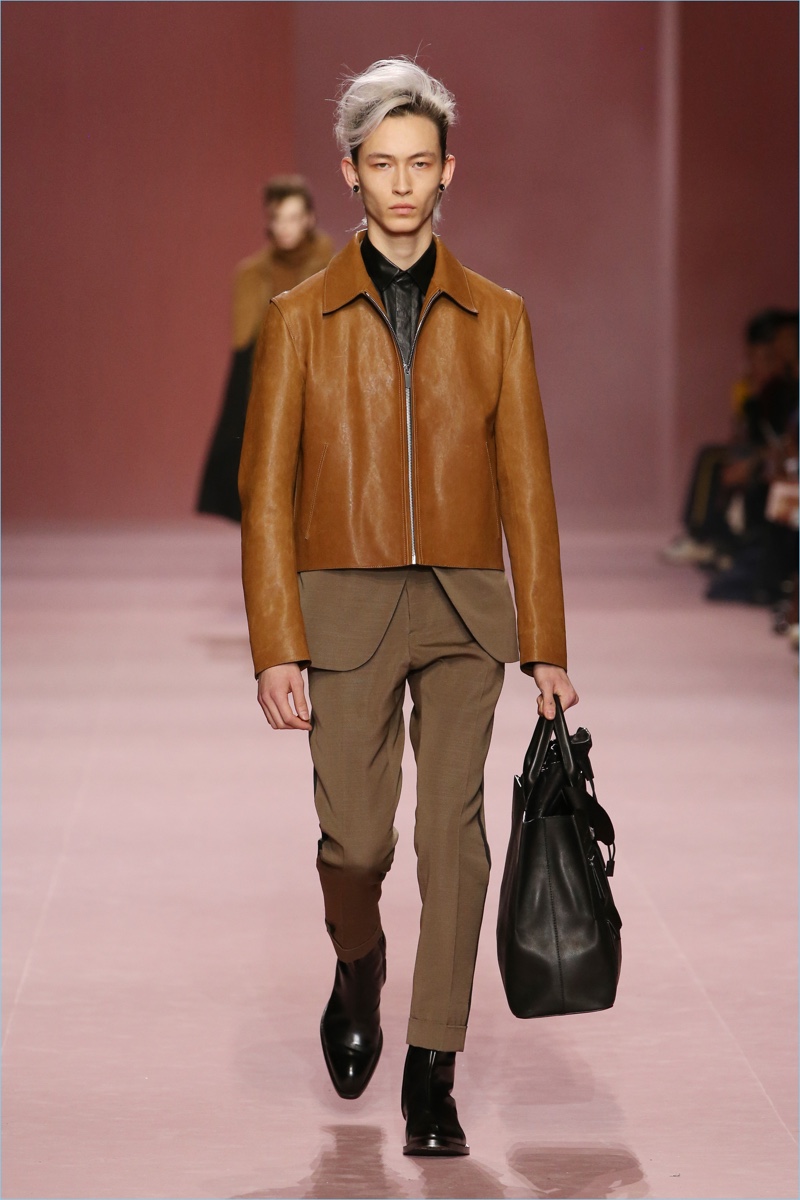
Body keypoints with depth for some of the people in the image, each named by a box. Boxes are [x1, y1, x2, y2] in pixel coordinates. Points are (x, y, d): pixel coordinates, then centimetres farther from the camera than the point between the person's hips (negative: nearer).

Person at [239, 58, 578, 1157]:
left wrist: (546, 646, 2)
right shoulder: (302, 318, 4)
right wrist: (277, 647, -7)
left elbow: (526, 487, 7)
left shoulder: (495, 317, 8)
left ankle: (432, 1076, 1)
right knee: (356, 839, -4)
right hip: (346, 609, -1)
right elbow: (266, 491, 2)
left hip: (464, 611, 1)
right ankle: (358, 973, 30)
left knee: (454, 833, -6)